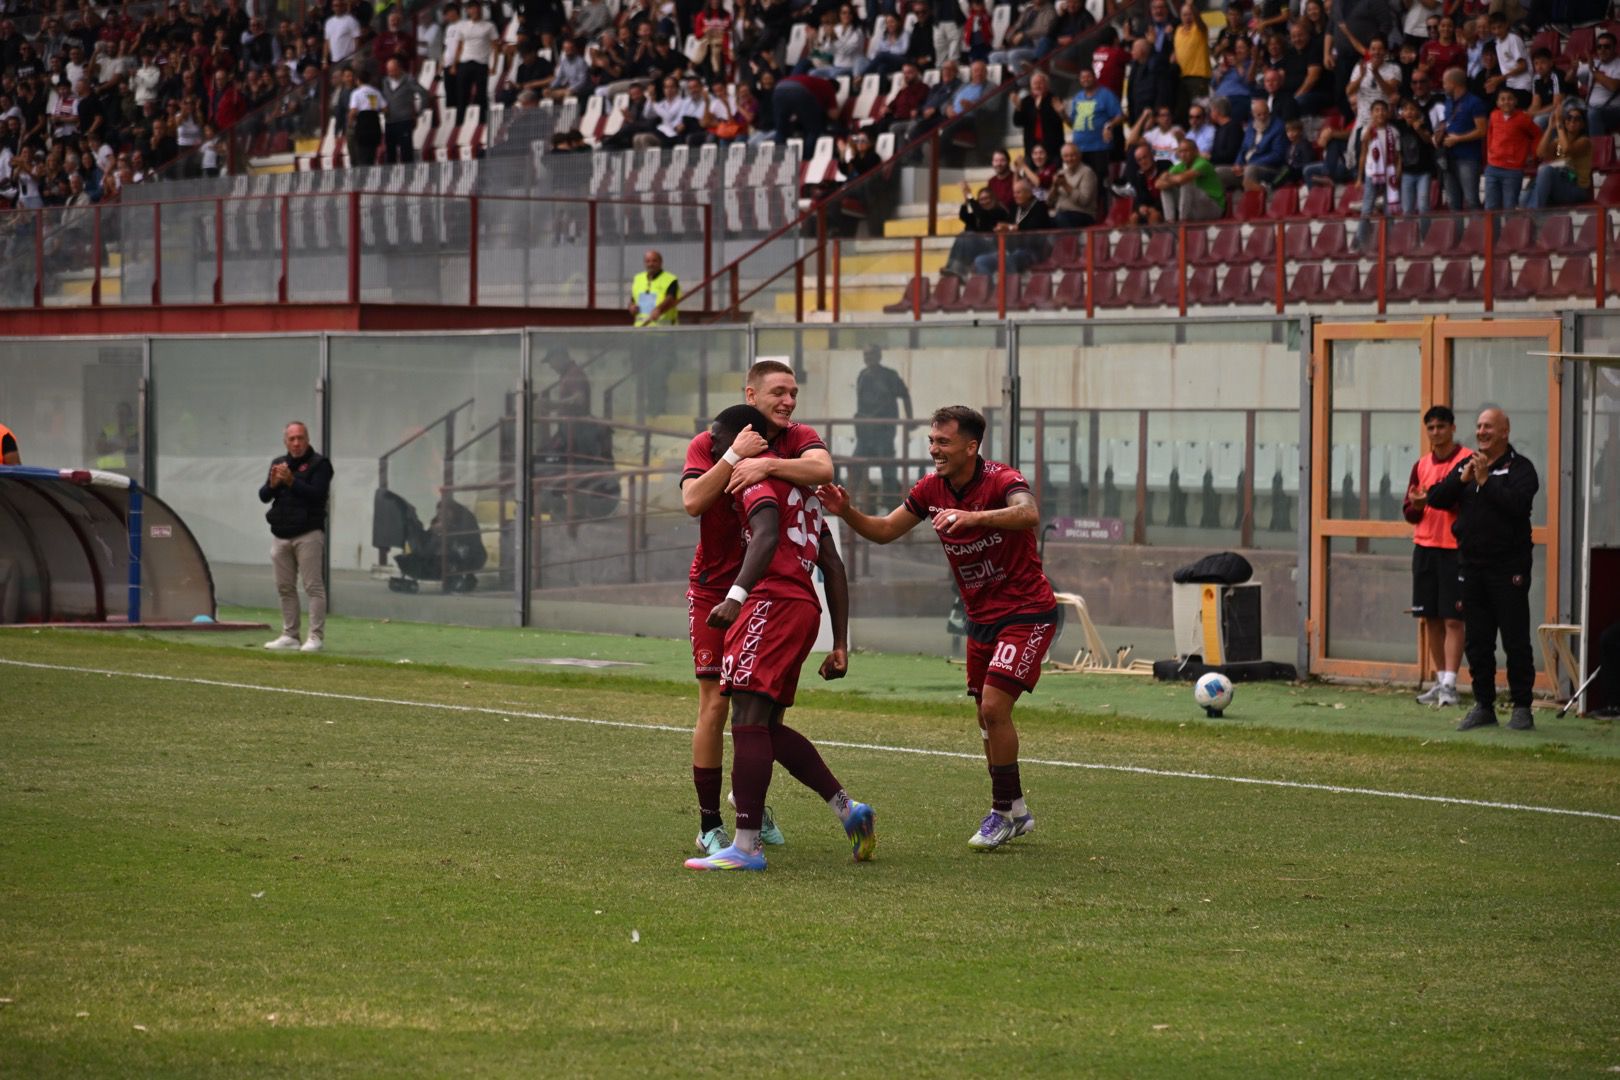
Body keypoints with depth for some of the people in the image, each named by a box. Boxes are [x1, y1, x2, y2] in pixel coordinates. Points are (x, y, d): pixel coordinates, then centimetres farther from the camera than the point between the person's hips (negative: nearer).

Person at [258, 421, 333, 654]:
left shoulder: (319, 464, -2)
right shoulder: (279, 463, 16)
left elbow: (317, 493, -15)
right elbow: (264, 496, 10)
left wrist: (291, 481, -22)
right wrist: (273, 484, -11)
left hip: (308, 534, -7)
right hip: (281, 536, 7)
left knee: (314, 587, -8)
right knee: (285, 588, 9)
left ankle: (316, 637, -10)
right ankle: (290, 635, 15)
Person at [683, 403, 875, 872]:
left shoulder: (755, 477, -1)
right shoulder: (798, 487, 28)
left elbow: (768, 535, -22)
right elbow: (834, 569, 25)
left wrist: (736, 596, -35)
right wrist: (840, 645, 24)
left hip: (772, 602, -10)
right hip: (805, 608, 10)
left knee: (749, 721, -12)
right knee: (768, 728, 17)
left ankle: (746, 847, -17)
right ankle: (848, 809, 13)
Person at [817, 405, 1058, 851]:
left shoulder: (1001, 480, -21)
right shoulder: (932, 489, 0)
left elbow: (1028, 514, -43)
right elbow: (884, 531, 8)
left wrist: (973, 517, -58)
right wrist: (846, 512, -12)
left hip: (1026, 612, -8)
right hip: (982, 617, 8)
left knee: (994, 706, -16)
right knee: (987, 715, 10)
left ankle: (1004, 810, -3)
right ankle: (1015, 811, 23)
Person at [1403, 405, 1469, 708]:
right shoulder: (1422, 465, 13)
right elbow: (1409, 513, 16)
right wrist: (1416, 505, -6)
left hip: (1455, 549, -6)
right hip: (1424, 547, 6)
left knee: (1452, 619, -7)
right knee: (1432, 619, 7)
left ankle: (1450, 684, -10)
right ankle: (1440, 681, 13)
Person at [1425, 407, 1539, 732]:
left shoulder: (1519, 468, -5)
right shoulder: (1467, 465, 13)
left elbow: (1517, 503, -22)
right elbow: (1435, 499, 6)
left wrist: (1485, 481, -16)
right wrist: (1462, 479, -8)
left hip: (1508, 568, -6)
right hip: (1471, 565, 6)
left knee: (1516, 641, -4)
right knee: (1477, 641, 9)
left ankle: (1522, 708, 2)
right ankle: (1483, 706, 16)